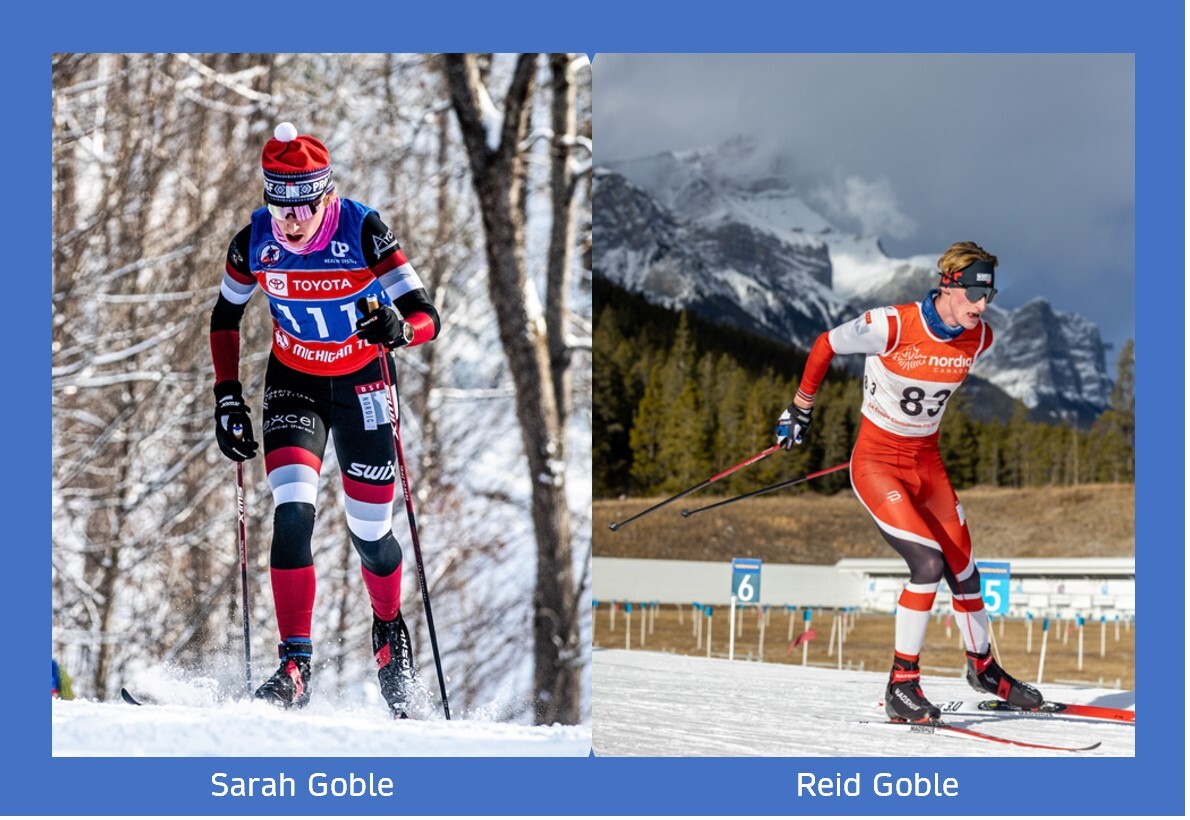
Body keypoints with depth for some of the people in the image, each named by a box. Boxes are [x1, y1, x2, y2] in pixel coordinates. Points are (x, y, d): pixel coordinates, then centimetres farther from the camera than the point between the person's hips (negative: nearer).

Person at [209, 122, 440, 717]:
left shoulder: (363, 233, -23)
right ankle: (295, 667, -16)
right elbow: (225, 317, 4)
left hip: (362, 383, -1)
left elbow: (427, 317, -24)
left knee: (369, 533, 3)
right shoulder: (254, 243, -15)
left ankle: (389, 630, 35)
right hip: (293, 382, 1)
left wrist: (398, 327, -46)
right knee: (293, 513, -20)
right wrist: (227, 398, -2)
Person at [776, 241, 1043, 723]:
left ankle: (983, 668, 36)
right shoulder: (893, 327, -25)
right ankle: (901, 687, -8)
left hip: (927, 462, 6)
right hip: (876, 462, -6)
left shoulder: (979, 339, -7)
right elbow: (825, 346, -9)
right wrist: (801, 409, 1)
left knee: (963, 569, 11)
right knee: (928, 563, -20)